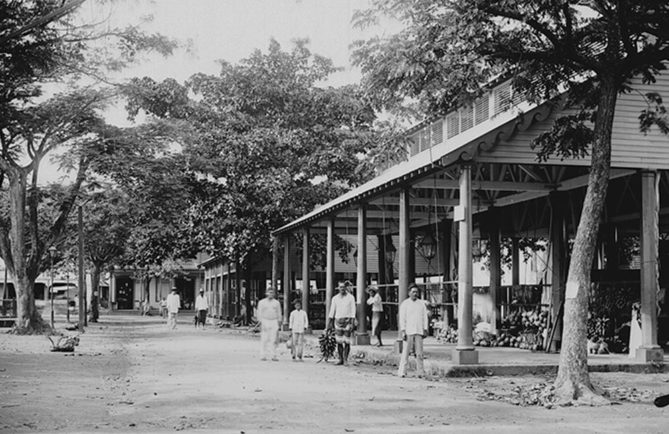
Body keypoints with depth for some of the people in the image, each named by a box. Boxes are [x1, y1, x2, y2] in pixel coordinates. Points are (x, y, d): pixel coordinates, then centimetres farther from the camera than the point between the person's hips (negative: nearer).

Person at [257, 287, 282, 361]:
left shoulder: (277, 302, 11)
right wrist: (261, 323, -8)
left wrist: (279, 323, 6)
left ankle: (273, 356, -5)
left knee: (273, 340, -4)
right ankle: (263, 356, -3)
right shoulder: (261, 302, 5)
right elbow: (260, 313, 2)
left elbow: (279, 313, 13)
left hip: (274, 322, 2)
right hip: (265, 321, -2)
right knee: (264, 339, -6)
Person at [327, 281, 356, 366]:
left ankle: (346, 359, 9)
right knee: (339, 341, 0)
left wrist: (352, 323, -12)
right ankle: (341, 359, 8)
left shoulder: (351, 297, -1)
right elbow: (332, 311, 8)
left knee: (347, 342, -1)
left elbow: (353, 311, -5)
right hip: (338, 321, 2)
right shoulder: (335, 298, 6)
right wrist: (330, 323, 4)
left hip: (348, 321, -2)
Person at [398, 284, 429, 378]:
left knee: (419, 352, 0)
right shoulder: (404, 304, 4)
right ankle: (402, 371, -4)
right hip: (408, 331, -3)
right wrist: (403, 331, -7)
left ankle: (420, 372, 3)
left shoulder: (422, 303, 13)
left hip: (419, 331, 3)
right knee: (406, 351, -6)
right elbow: (402, 318, 1)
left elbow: (425, 317, 13)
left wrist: (425, 330, 6)